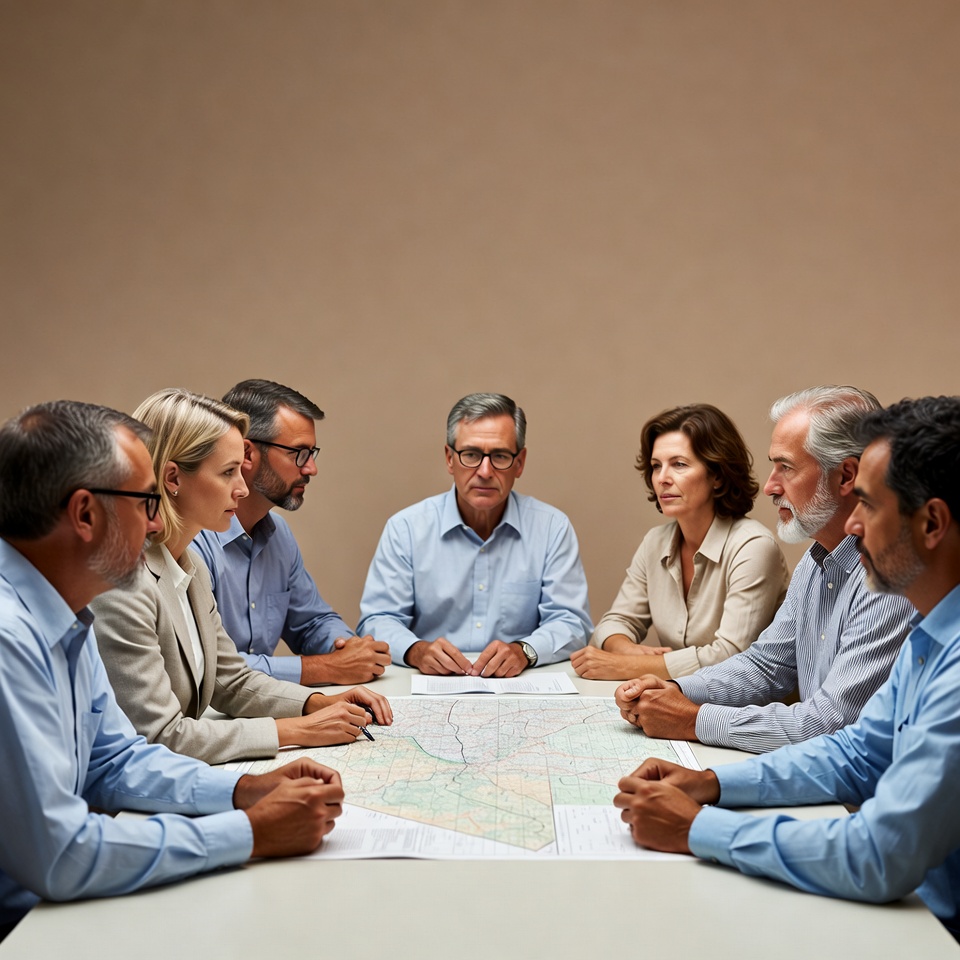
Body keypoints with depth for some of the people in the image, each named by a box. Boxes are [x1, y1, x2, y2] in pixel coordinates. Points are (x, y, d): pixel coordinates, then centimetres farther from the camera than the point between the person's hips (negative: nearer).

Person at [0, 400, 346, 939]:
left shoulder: (65, 615, 4)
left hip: (58, 898, 8)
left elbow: (116, 761, 14)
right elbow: (59, 856, -28)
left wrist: (245, 790, -2)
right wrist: (252, 834, -19)